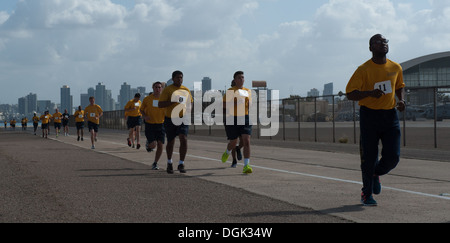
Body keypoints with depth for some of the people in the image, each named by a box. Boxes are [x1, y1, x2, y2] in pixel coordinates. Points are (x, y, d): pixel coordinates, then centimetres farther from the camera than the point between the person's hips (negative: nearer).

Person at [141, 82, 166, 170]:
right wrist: (145, 116, -9)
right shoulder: (147, 99, -1)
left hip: (161, 124, 1)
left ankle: (155, 163, 14)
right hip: (150, 124, -1)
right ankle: (148, 144, 25)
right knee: (153, 145, -13)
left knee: (160, 145, -4)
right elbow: (142, 110, 12)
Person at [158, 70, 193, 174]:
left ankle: (181, 164, -10)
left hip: (183, 119, 2)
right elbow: (160, 104, -12)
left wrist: (188, 111, 2)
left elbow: (190, 102, 22)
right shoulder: (167, 90, -5)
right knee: (170, 142, 9)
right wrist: (173, 101, -23)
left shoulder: (186, 90, 8)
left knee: (184, 139, -17)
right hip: (170, 119, -2)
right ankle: (169, 162, 33)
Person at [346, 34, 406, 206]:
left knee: (393, 156, -5)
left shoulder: (396, 68, 6)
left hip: (390, 115, 4)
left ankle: (376, 174, 28)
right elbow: (350, 94, -9)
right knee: (369, 157, 0)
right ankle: (367, 193, 18)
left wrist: (401, 100, 3)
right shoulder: (364, 70, -8)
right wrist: (370, 93, -25)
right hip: (369, 115, -4)